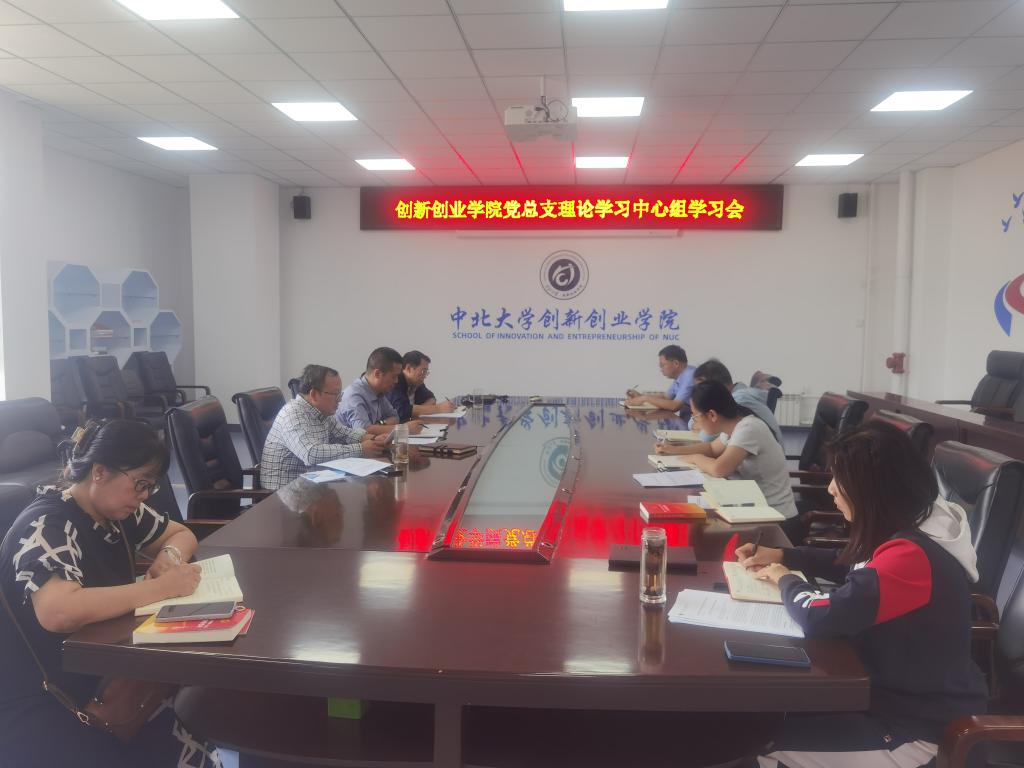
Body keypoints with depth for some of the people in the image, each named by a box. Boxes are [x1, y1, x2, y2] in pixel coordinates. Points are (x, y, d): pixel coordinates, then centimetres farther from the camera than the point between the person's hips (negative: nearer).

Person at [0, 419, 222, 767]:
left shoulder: (118, 512, 2)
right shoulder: (48, 525, -20)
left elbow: (181, 534, 17)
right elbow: (56, 612, -38)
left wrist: (170, 554, -7)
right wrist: (160, 587, -32)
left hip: (101, 680, 7)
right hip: (40, 708, -7)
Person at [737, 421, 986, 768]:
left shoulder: (912, 556, -33)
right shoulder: (906, 531, -1)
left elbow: (821, 617, -35)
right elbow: (850, 564, 19)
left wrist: (784, 580, -14)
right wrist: (782, 555, 8)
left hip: (916, 726, -9)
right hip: (899, 690, 9)